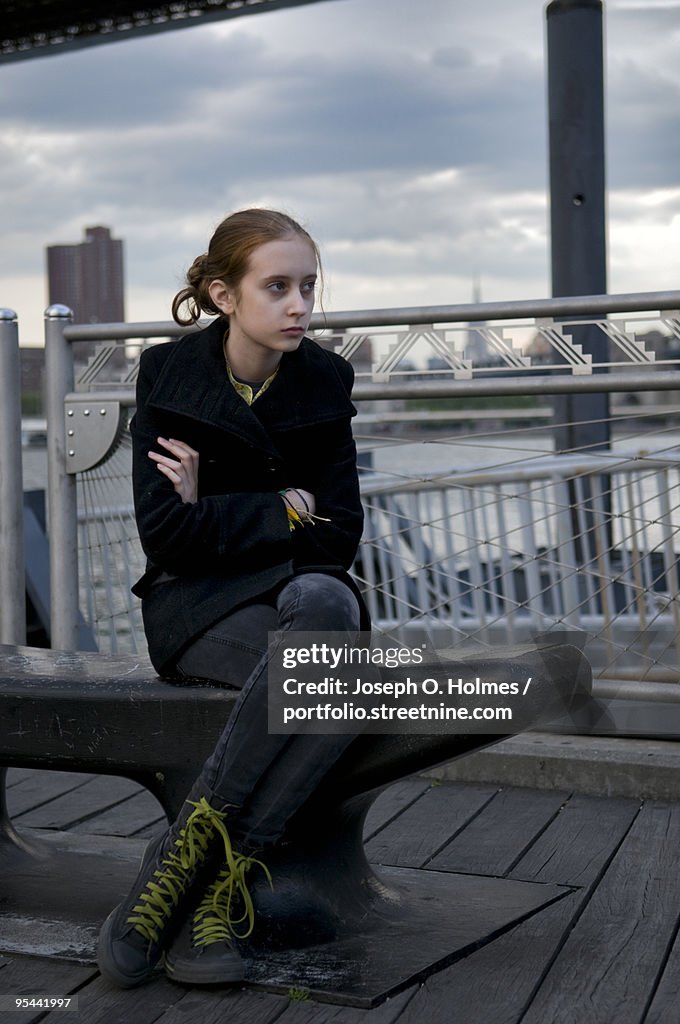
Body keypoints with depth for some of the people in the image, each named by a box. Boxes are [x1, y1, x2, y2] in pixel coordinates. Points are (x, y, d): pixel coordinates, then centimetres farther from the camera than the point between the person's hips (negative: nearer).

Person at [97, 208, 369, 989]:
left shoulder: (325, 382, 2)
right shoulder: (170, 376, -5)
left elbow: (339, 534, 0)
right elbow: (165, 534, -12)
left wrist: (215, 513, -8)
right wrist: (282, 512, -10)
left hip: (304, 588, 3)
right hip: (194, 604, -3)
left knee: (325, 604, -36)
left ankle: (188, 857, -29)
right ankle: (221, 882, -24)